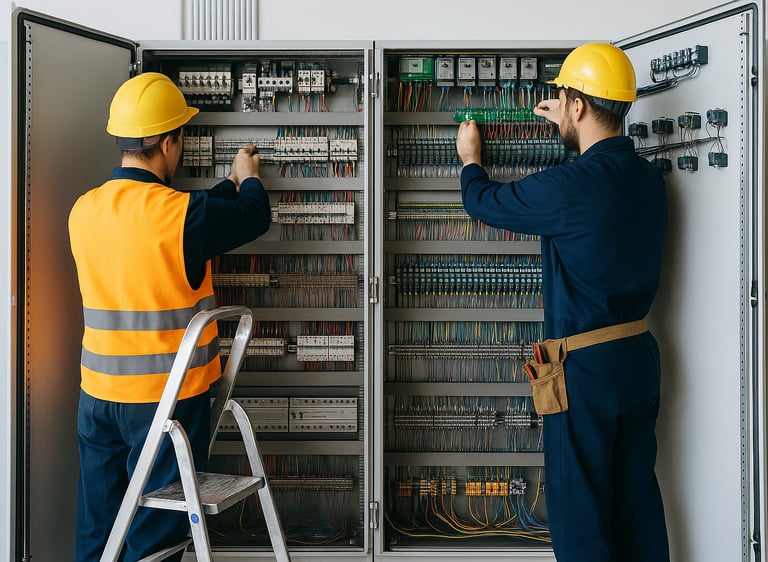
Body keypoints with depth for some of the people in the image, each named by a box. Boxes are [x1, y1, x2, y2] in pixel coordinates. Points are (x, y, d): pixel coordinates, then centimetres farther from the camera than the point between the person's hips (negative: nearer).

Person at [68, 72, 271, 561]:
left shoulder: (85, 210, 1)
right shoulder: (180, 213, -19)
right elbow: (255, 217, -2)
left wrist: (232, 183, 25)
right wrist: (249, 178, 20)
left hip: (99, 393, 6)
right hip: (169, 396, -6)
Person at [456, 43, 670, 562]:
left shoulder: (570, 186, -21)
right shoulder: (649, 179, 3)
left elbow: (484, 203, -5)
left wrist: (471, 158, 16)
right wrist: (570, 129, 35)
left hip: (585, 365, -8)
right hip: (641, 358, 8)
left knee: (579, 505, 5)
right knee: (637, 493, 18)